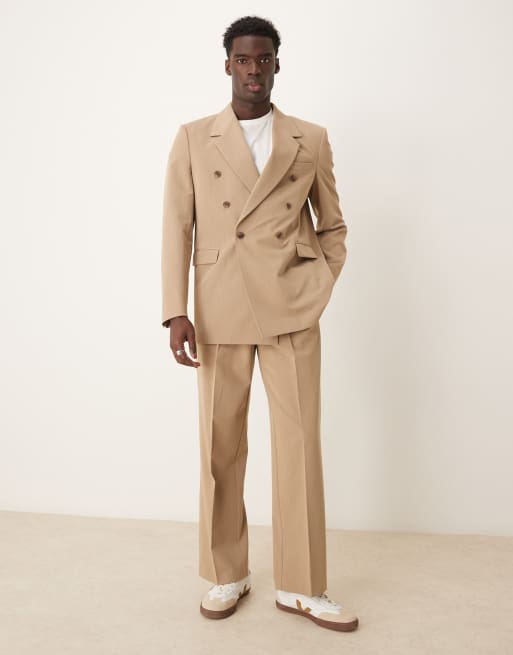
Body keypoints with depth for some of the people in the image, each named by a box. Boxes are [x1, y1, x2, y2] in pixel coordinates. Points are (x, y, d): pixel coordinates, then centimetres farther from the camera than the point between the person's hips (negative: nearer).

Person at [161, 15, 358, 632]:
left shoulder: (311, 140, 8)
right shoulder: (192, 140, 6)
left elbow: (333, 226, 15)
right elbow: (176, 228, 1)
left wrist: (317, 292, 2)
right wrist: (176, 312, -7)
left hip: (291, 315, 0)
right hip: (220, 316, 0)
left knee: (300, 446, 1)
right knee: (220, 448, 7)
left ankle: (302, 586, 17)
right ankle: (226, 575, 25)